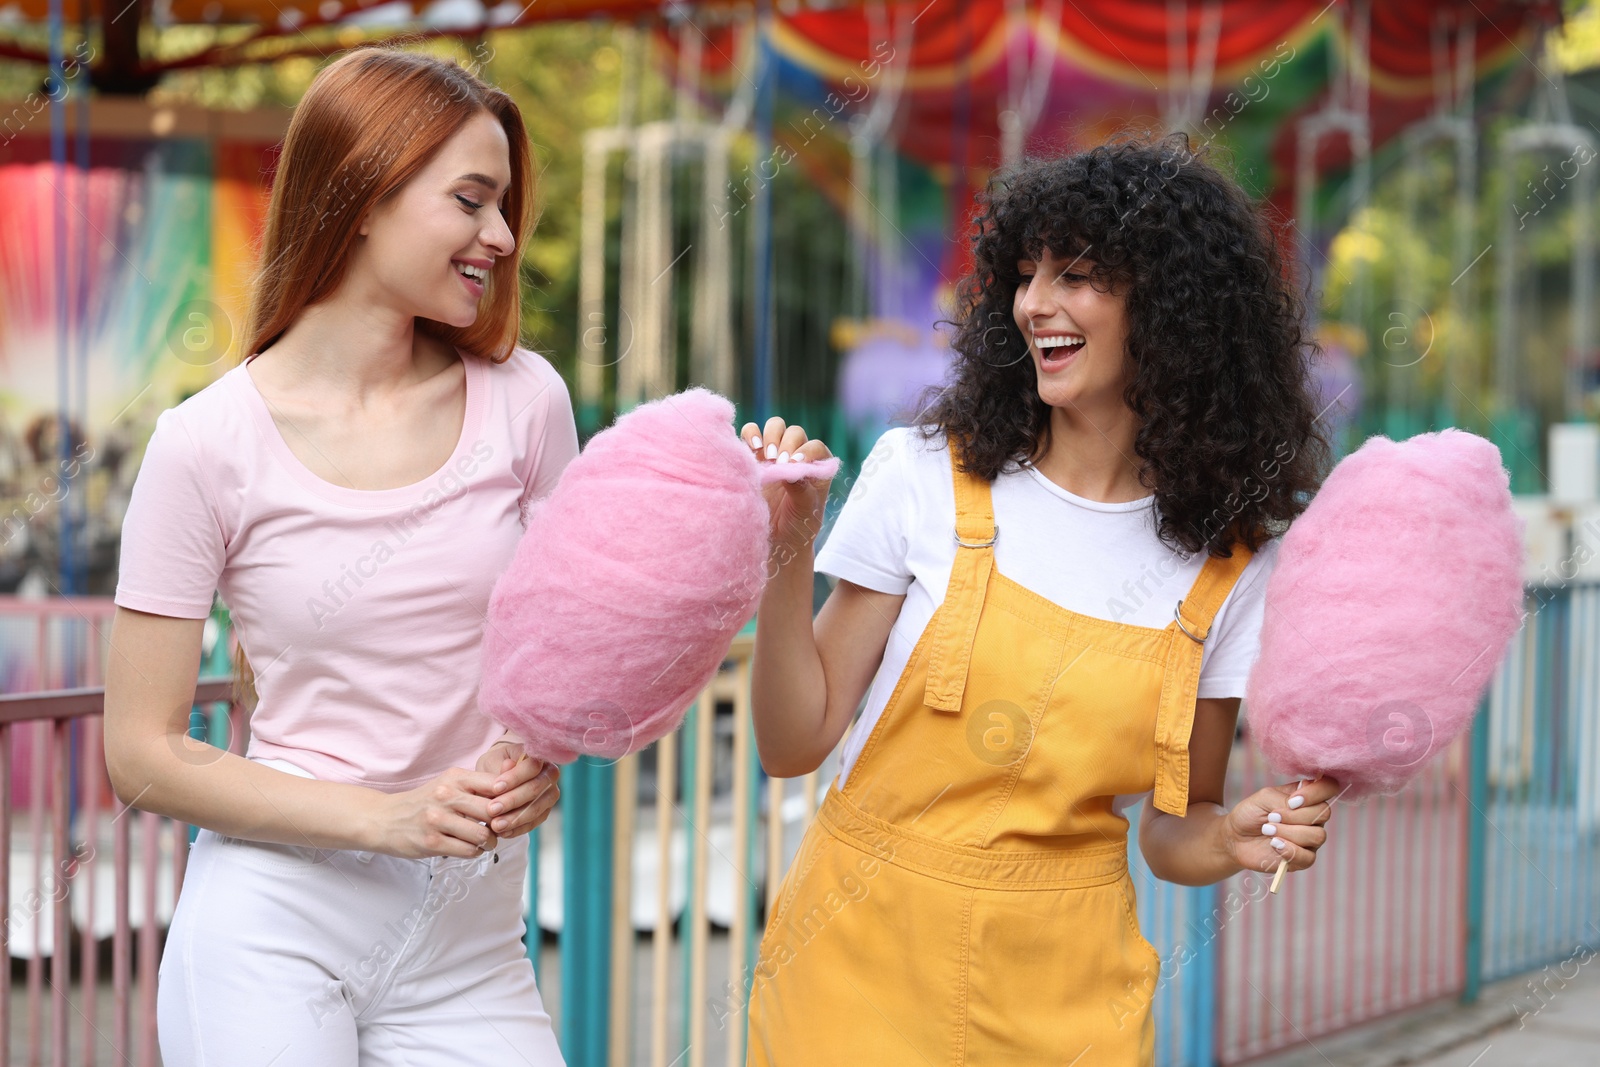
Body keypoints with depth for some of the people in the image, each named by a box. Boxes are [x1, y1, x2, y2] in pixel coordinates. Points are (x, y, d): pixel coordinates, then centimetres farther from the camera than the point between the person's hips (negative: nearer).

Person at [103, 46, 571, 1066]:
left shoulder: (522, 399, -1)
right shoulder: (210, 445, -9)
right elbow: (143, 753, -6)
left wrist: (545, 761, -11)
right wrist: (381, 816, -16)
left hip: (470, 946, 3)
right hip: (274, 936, -2)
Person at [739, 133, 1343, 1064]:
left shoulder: (1232, 563, -3)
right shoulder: (925, 477, -7)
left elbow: (1175, 828, 5)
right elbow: (796, 744, -6)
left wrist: (1238, 839, -15)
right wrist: (787, 559, -18)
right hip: (867, 962, -1)